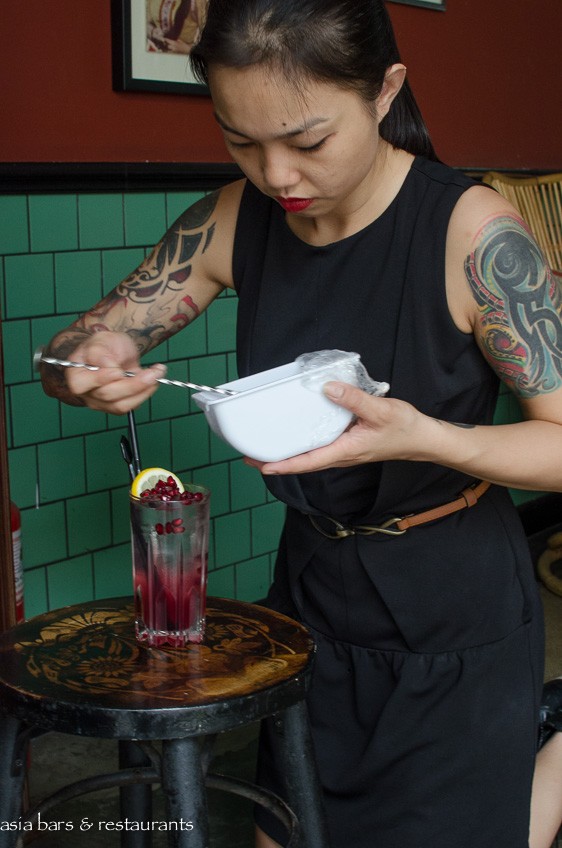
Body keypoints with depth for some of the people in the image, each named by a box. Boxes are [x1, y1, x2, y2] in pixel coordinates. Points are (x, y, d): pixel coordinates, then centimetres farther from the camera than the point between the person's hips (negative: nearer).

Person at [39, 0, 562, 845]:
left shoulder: (471, 231, -22)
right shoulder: (238, 220, -7)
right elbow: (72, 350, -1)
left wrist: (426, 438, -37)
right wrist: (87, 367, -25)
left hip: (455, 613, -5)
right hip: (312, 586, 5)